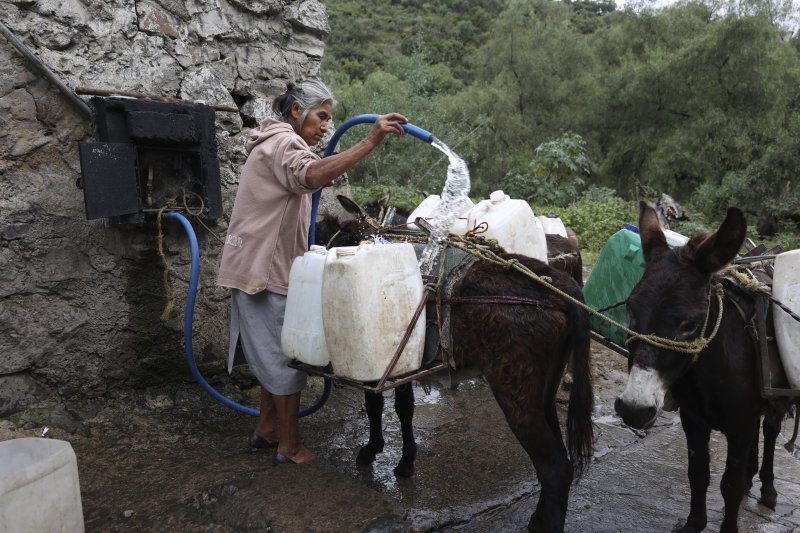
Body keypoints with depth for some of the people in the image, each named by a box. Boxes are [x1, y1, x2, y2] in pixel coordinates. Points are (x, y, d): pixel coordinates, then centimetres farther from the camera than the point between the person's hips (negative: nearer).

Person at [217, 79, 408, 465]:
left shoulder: (277, 144, 21)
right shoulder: (282, 143, -14)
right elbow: (313, 176, -38)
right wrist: (371, 141, -45)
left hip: (265, 266, 11)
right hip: (267, 269, -11)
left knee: (274, 352, 17)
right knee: (287, 355, -2)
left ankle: (266, 428, 29)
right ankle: (289, 447, 10)